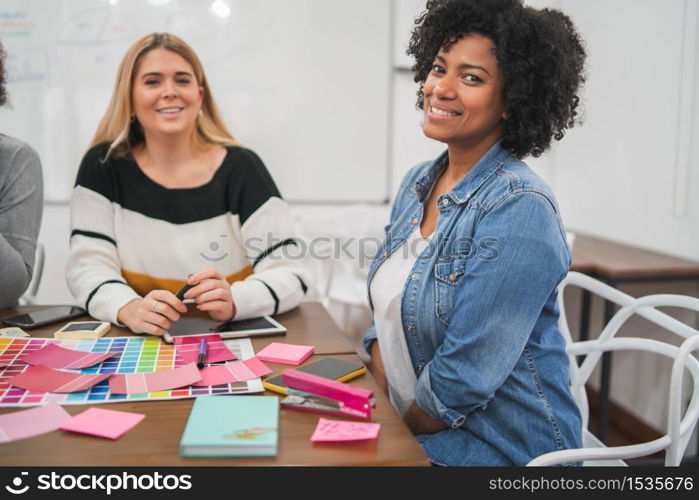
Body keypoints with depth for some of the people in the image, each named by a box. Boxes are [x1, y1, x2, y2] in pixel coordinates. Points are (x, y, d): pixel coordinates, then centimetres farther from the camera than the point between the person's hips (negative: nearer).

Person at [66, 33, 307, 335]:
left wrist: (233, 301, -30)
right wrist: (129, 308, -26)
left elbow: (287, 275, -10)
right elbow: (88, 267, -5)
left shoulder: (241, 167, -6)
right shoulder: (103, 165, 0)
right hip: (138, 342, 2)